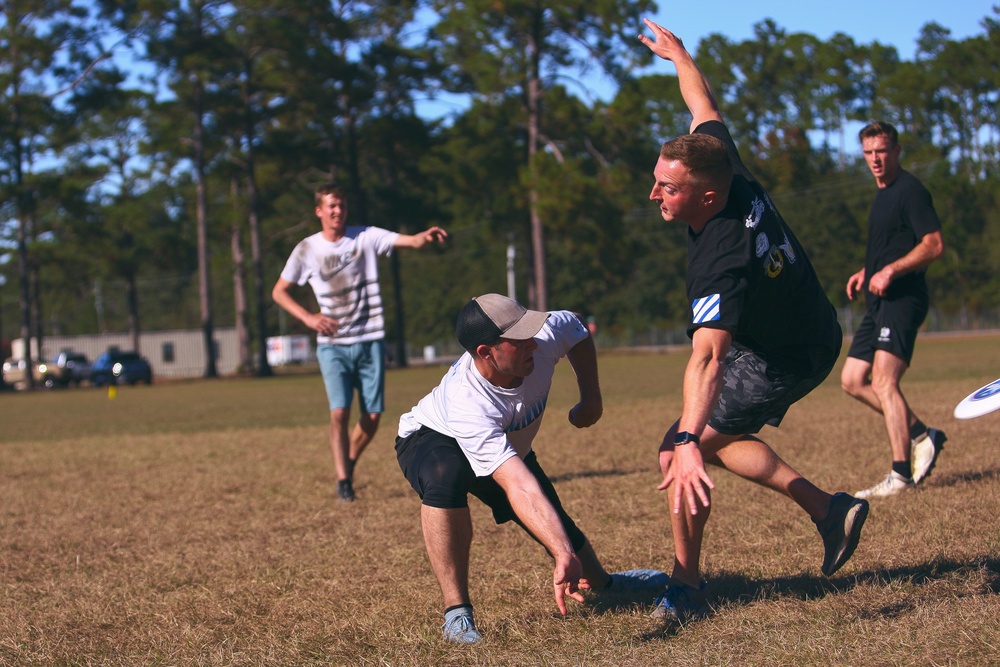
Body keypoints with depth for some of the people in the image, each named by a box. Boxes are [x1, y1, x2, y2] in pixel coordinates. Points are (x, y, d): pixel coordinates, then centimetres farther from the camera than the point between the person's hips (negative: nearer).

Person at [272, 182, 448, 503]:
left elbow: (408, 240, -17)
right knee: (339, 412, -14)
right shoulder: (307, 250, 0)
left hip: (370, 341, 1)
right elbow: (279, 292, 9)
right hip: (332, 345, -1)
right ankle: (343, 480, -3)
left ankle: (350, 461, 28)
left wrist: (425, 237, -41)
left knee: (373, 415, 2)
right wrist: (308, 317, -5)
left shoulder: (366, 237, -1)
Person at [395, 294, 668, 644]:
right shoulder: (468, 405, -47)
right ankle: (457, 613, -30)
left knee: (558, 525, 10)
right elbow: (520, 487, -55)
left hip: (511, 445, 6)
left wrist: (591, 398, -1)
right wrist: (564, 556, -62)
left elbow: (575, 329, -4)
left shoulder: (544, 338, -32)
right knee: (445, 476, -40)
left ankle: (602, 581, 47)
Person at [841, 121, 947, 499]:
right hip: (880, 301, 10)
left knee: (883, 381, -18)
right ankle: (921, 436, 14)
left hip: (902, 298, -10)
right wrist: (866, 273, 17)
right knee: (852, 381, 7)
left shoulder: (910, 191, -9)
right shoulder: (882, 194, 20)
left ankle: (901, 475, -18)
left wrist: (890, 270, -23)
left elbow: (934, 245, -17)